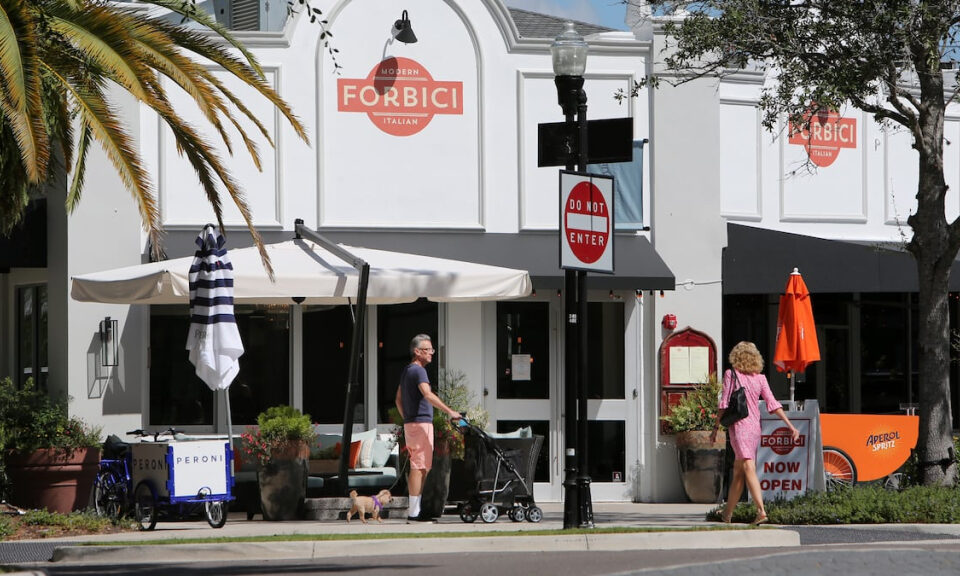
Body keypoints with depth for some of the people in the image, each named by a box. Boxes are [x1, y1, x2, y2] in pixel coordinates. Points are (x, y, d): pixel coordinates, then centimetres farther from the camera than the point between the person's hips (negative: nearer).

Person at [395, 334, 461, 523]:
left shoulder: (406, 371, 18)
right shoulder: (418, 371, -13)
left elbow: (399, 399, 25)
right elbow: (428, 395, -28)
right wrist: (450, 411, -32)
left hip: (410, 423, 10)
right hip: (421, 422, -10)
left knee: (418, 467, 13)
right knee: (419, 467, -10)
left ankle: (414, 509, 14)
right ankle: (414, 512, -12)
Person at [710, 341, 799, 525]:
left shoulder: (731, 374, -3)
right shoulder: (760, 378, 6)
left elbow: (724, 403, -6)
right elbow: (772, 404, 1)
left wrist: (716, 427, 0)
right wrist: (790, 426, 2)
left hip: (738, 425, -5)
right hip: (755, 427, 5)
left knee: (749, 469, -12)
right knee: (738, 472, 14)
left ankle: (761, 510, -26)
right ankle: (728, 513, 20)